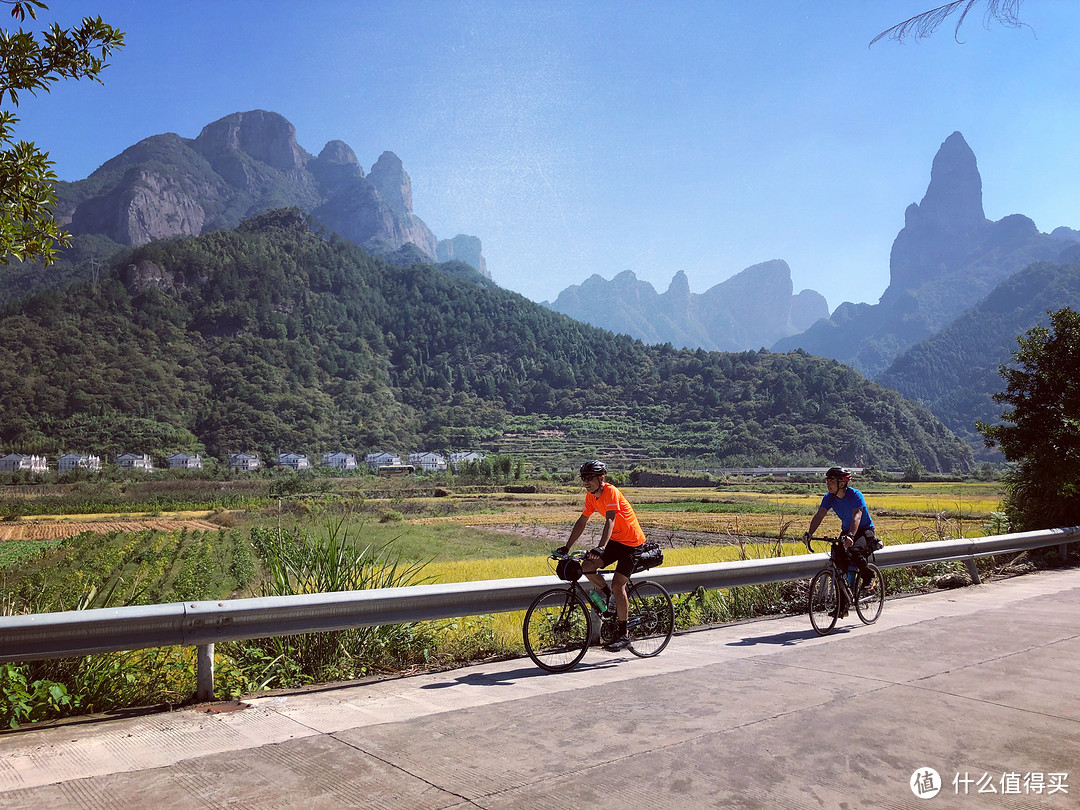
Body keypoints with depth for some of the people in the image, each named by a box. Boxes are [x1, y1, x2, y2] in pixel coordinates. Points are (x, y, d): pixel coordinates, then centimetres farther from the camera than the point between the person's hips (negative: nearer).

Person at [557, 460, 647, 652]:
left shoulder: (611, 492, -22)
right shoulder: (591, 496, 2)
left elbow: (609, 522, -33)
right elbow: (581, 522, 7)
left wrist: (601, 548, -45)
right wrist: (567, 547, 3)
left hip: (632, 542, -8)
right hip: (615, 540, 8)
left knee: (618, 585, -14)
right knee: (586, 566, -11)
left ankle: (624, 634, -3)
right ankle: (611, 598, 12)